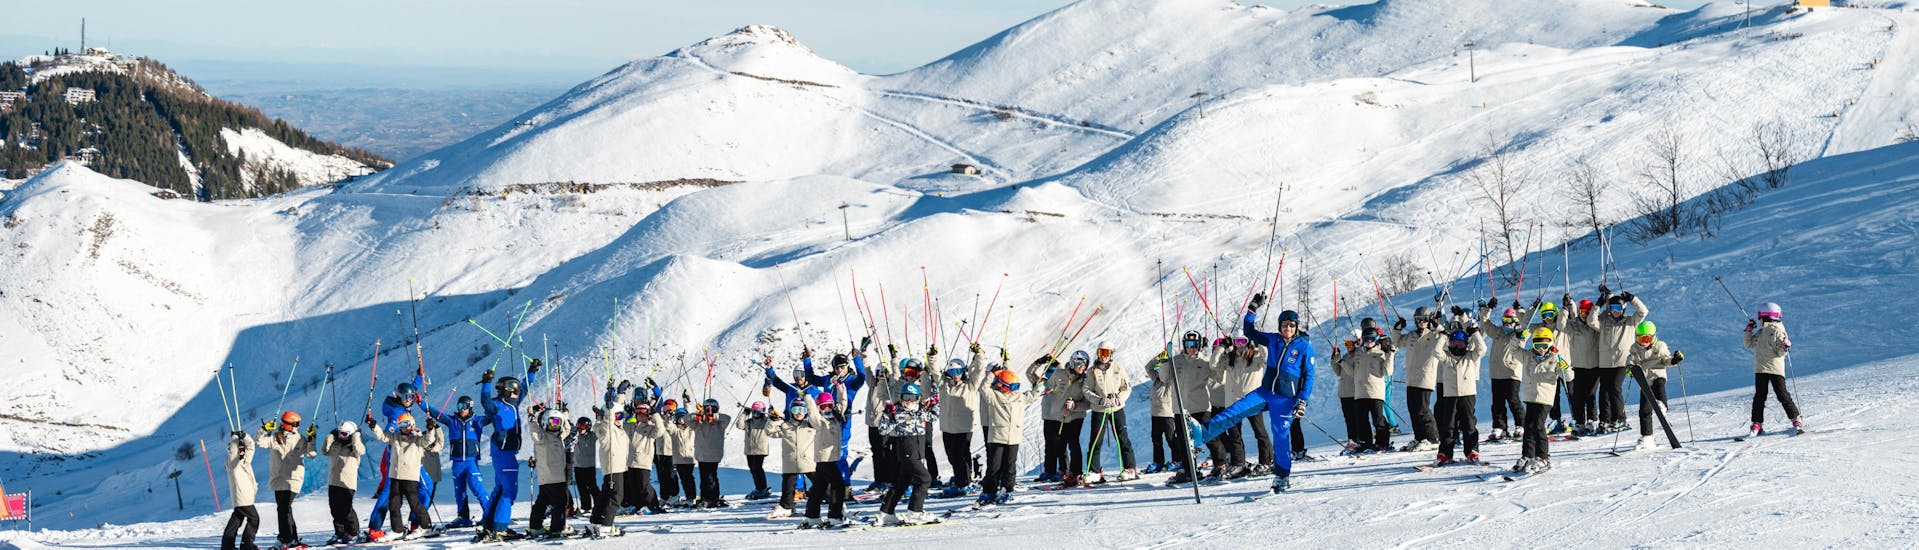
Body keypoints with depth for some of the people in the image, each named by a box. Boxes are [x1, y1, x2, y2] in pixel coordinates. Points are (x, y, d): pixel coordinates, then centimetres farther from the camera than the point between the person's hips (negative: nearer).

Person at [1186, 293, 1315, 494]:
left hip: (1286, 399, -4)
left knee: (1281, 435, -5)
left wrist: (1302, 402, -10)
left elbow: (1309, 376, -4)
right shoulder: (1273, 340, 7)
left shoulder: (1305, 347, -6)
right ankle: (1203, 432, -25)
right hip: (1266, 392, 4)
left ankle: (1283, 477, 9)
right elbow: (1250, 332, 15)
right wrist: (1253, 309, 3)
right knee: (1236, 410, -13)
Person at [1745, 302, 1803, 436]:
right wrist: (1749, 330, 17)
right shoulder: (1760, 332, 15)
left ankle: (1797, 421, 2)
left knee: (1783, 395, -6)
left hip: (1775, 369, -6)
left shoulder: (1777, 330, -5)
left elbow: (1780, 352, -9)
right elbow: (1749, 345, 24)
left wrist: (1785, 347, -29)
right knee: (1759, 396, 5)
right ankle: (1757, 425, 9)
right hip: (1760, 369, 6)